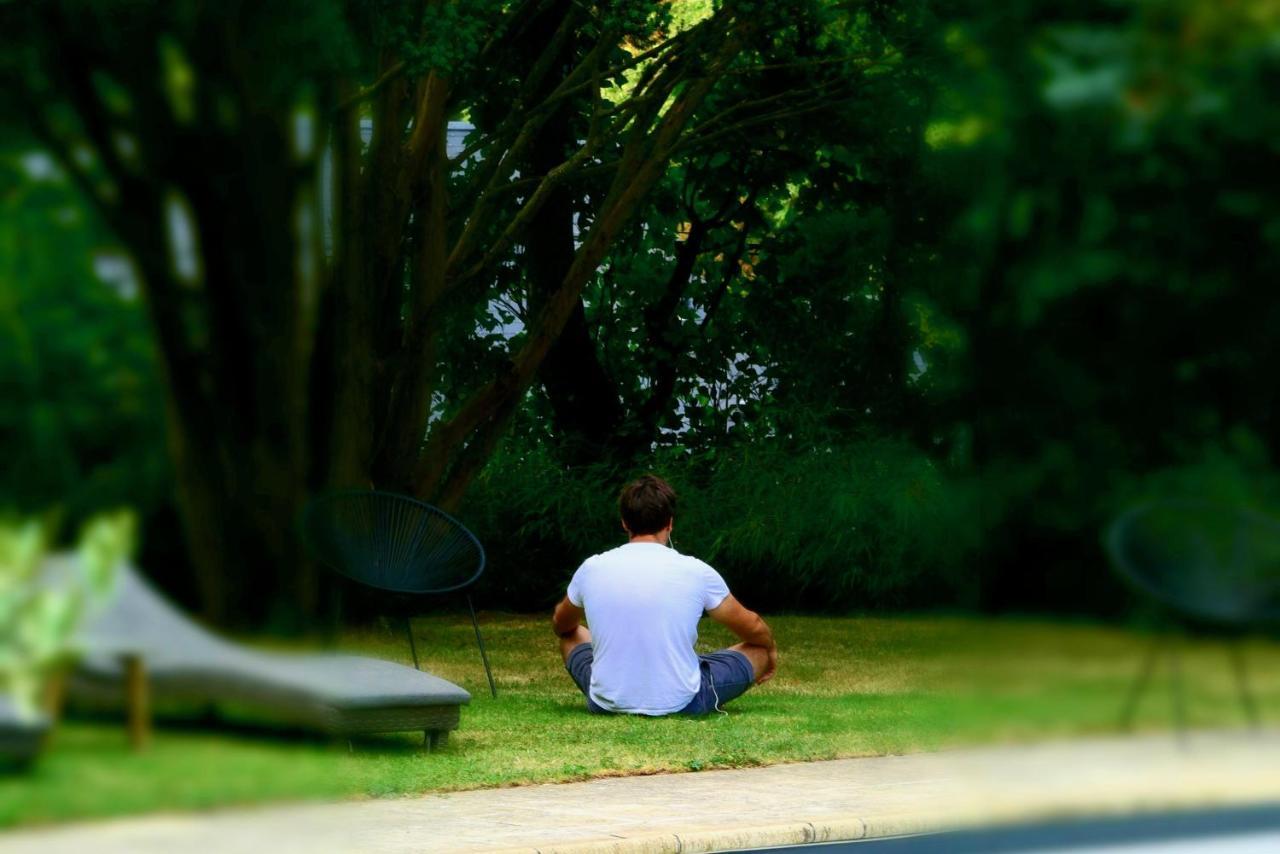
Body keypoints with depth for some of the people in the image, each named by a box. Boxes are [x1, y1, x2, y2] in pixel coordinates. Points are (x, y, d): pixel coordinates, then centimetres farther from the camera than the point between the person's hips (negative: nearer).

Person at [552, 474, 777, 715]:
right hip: (682, 704, -2)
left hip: (607, 702, 2)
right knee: (761, 649, 23)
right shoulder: (696, 572, -9)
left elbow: (561, 624, 20)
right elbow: (753, 628, 8)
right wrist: (771, 648, 32)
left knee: (572, 636, 31)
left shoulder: (591, 569, -3)